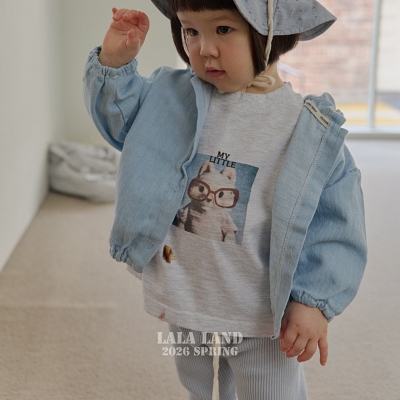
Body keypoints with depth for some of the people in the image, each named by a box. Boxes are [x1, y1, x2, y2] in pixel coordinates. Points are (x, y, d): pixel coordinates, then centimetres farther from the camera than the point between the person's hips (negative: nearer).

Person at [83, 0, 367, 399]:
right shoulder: (173, 97, -6)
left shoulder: (310, 129, -18)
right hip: (186, 305, 4)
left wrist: (315, 301, -17)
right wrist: (114, 63, -8)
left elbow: (335, 224, -14)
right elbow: (119, 116, 9)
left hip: (263, 317, -4)